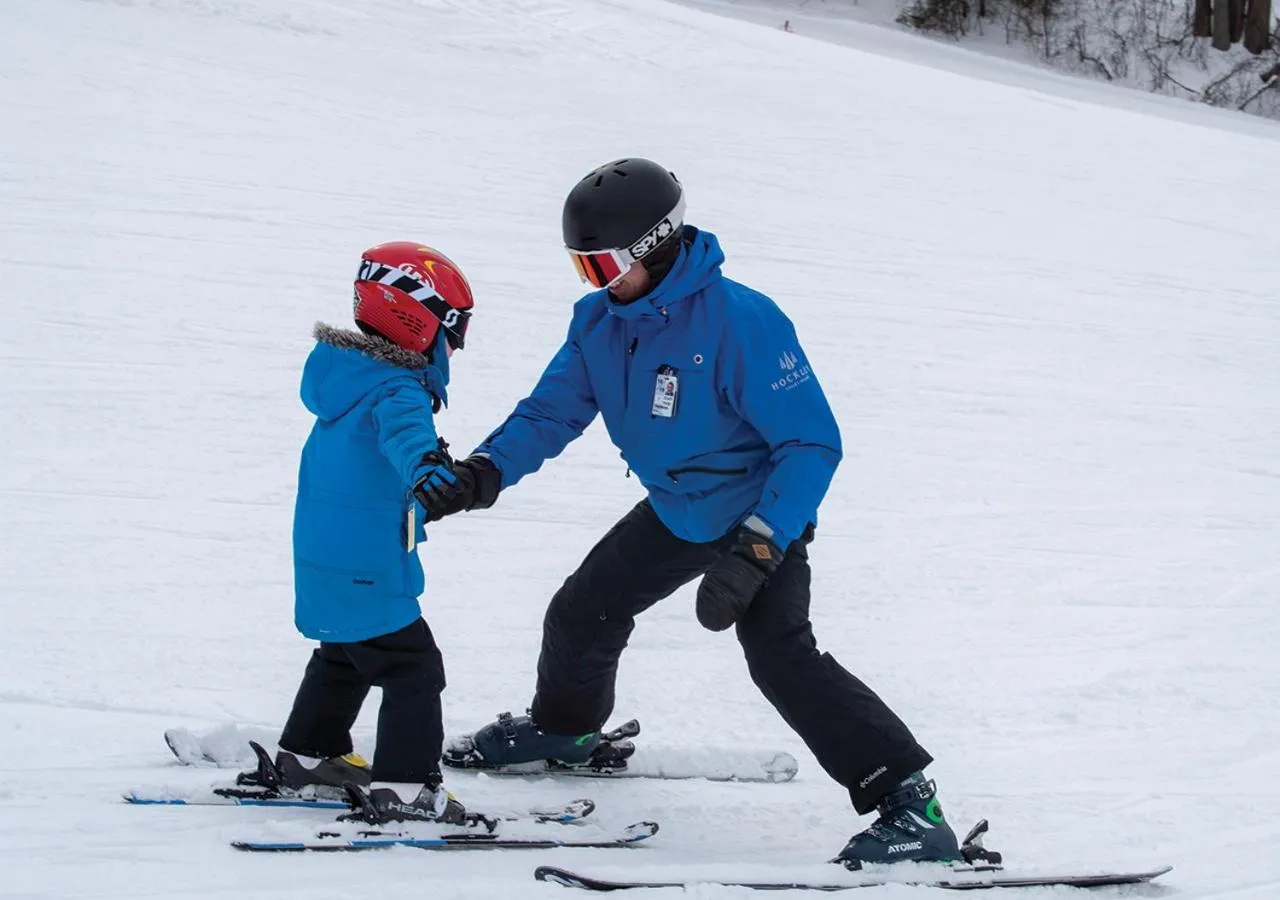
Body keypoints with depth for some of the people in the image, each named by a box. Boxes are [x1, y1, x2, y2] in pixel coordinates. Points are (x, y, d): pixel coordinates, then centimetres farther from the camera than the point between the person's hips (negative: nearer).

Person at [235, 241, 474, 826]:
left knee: (343, 658, 27)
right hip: (368, 573, -10)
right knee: (413, 670, -5)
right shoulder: (394, 387, -22)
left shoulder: (343, 371, 7)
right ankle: (403, 788, -7)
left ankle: (306, 758, 38)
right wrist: (424, 464, -67)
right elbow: (402, 426, -46)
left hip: (324, 559, 10)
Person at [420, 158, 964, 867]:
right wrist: (482, 474, -23)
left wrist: (756, 551, -37)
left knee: (779, 654, -25)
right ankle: (562, 727, 49)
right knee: (580, 614, 18)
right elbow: (552, 411, -3)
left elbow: (812, 443, -29)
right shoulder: (599, 321, -8)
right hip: (675, 510, 8)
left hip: (764, 513, -8)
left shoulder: (741, 322, -31)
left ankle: (907, 803, -24)